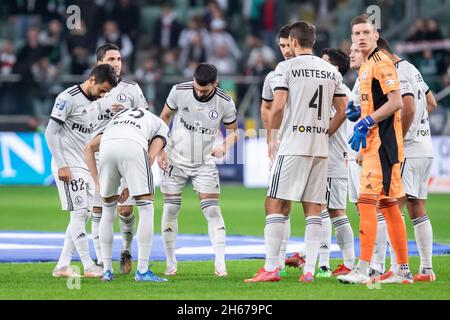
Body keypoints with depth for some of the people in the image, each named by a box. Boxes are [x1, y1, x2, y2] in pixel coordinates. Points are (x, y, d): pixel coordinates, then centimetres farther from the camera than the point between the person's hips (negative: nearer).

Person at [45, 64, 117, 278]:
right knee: (79, 214, -8)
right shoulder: (69, 98, -12)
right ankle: (88, 266, -5)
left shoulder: (96, 103, 12)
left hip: (86, 167, 9)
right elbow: (51, 132, -15)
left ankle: (62, 265, 11)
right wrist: (62, 165, -18)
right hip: (68, 167, -9)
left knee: (84, 215, 7)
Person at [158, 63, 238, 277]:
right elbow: (164, 118, 3)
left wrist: (225, 146, -18)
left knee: (212, 210, -11)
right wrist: (160, 150, -2)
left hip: (205, 163, -1)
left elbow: (233, 131, 3)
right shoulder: (179, 91, -13)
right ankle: (171, 263, 11)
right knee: (170, 209, -1)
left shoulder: (225, 103, -13)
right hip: (175, 160, 1)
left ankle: (220, 262, -11)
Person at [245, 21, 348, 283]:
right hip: (321, 148, 5)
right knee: (313, 208, 6)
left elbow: (278, 106, -10)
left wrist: (273, 139, 1)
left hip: (293, 146, -5)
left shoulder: (287, 67, -3)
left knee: (276, 204, -2)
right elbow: (342, 112, 13)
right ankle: (310, 270, 2)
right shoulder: (332, 71, 12)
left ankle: (271, 268, -6)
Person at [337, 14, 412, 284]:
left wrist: (366, 123, -18)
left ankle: (363, 270, -17)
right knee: (387, 204, 12)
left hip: (382, 142, -10)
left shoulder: (381, 63, -11)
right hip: (374, 142, 10)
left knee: (367, 200, -14)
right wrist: (359, 113, 9)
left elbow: (396, 102, -19)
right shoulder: (366, 66, 19)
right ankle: (404, 270, 16)